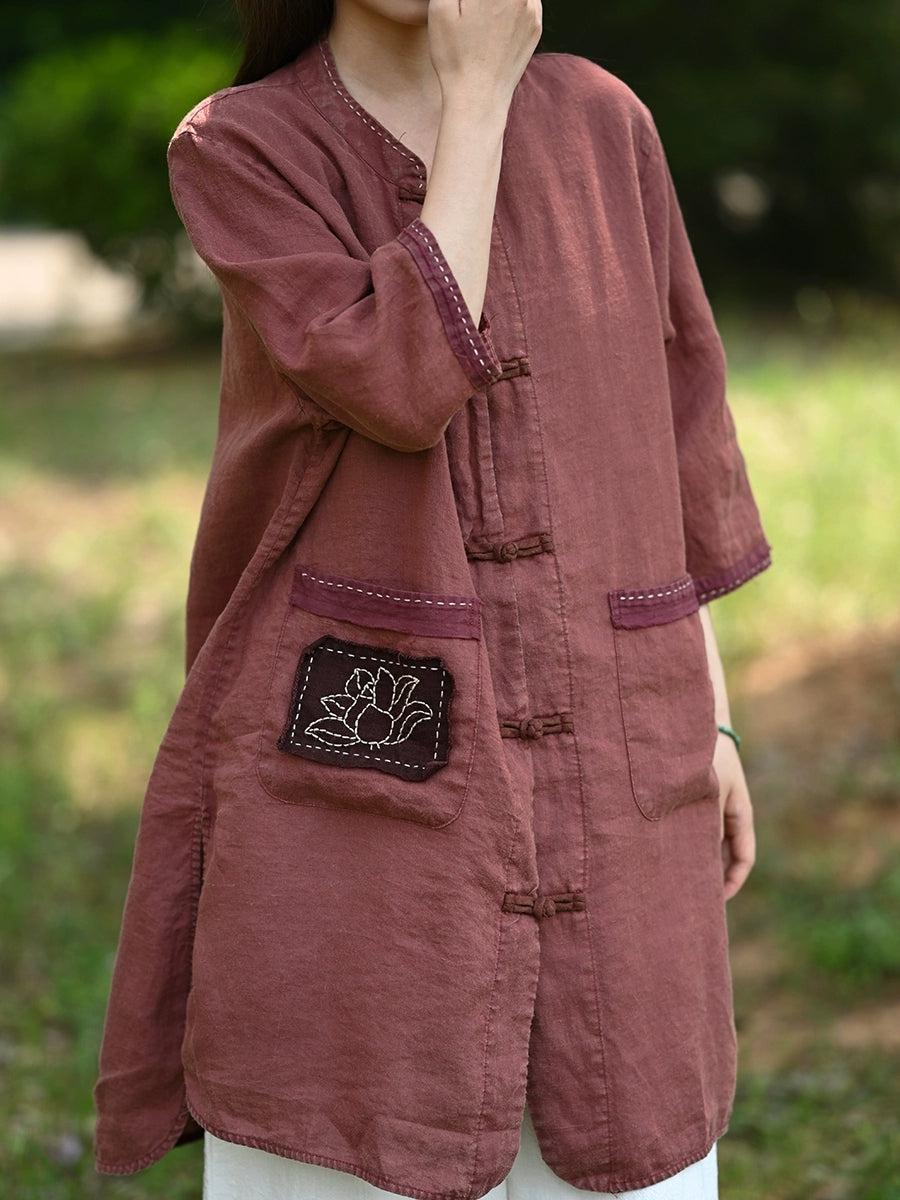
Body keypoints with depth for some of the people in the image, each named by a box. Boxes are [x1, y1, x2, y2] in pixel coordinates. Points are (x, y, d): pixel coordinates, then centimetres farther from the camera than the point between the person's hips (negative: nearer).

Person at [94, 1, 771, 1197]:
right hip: (357, 770, -3)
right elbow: (403, 391, -20)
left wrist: (709, 719, 9)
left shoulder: (599, 124, 7)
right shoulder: (234, 153, -4)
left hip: (593, 778, 4)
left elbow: (651, 430, 12)